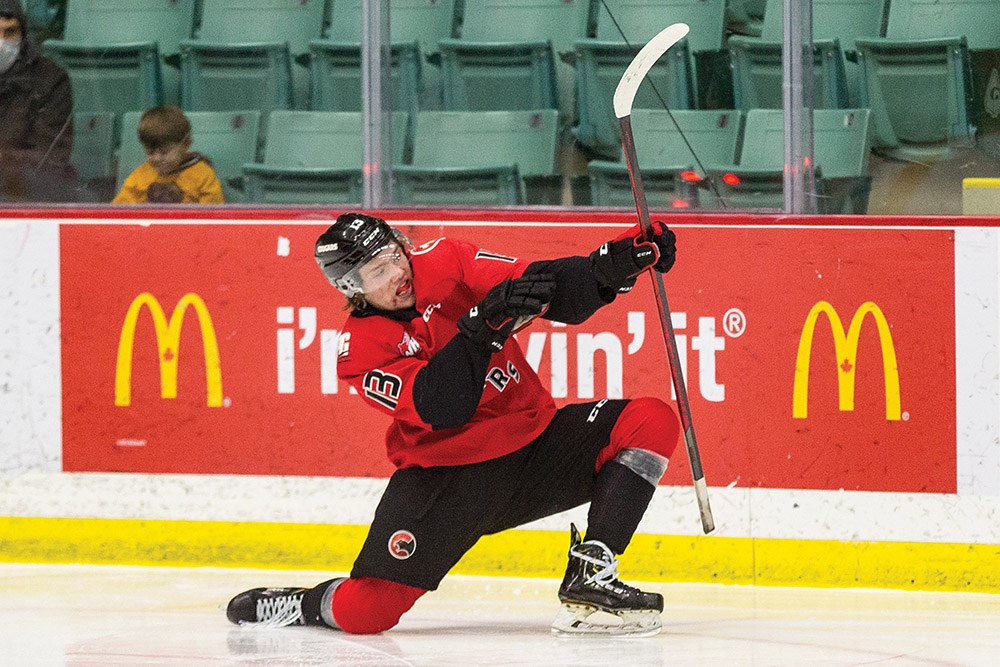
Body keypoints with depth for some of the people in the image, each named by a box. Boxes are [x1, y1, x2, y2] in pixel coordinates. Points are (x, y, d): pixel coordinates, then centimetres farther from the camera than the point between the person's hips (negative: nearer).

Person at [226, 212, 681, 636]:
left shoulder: (445, 264, -2)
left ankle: (589, 579, -18)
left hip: (533, 439, 4)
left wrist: (614, 263, -29)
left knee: (651, 421, -19)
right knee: (364, 611, -19)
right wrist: (482, 325, -36)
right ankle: (306, 605, 18)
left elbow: (556, 293, -10)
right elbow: (439, 408, -25)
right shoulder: (359, 350, -10)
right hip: (444, 473, -3)